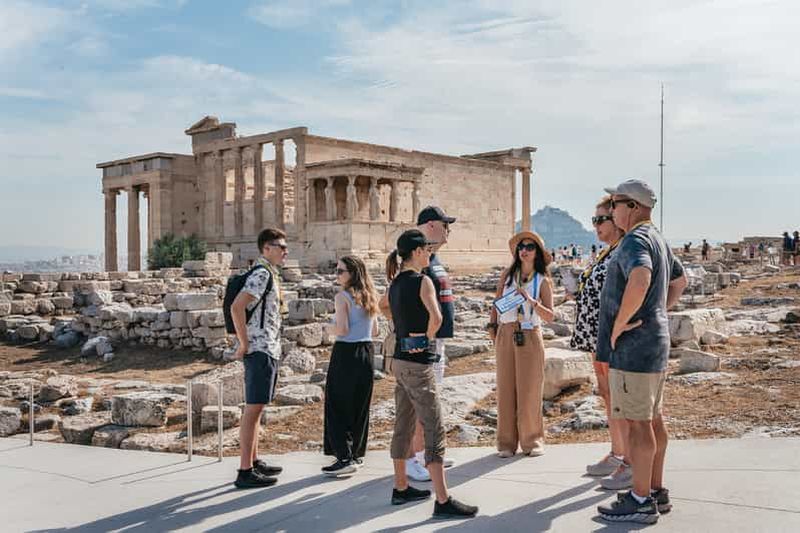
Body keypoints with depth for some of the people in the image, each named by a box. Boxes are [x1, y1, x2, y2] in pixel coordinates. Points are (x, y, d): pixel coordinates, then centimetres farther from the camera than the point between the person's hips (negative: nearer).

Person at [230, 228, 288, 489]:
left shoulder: (270, 274, 16)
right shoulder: (261, 274, -15)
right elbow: (236, 307, -25)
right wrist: (243, 344, -20)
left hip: (269, 349, 10)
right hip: (260, 350, -10)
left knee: (256, 408, 15)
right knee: (253, 409, -8)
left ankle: (254, 461, 24)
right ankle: (245, 472, -4)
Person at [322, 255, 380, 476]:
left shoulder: (342, 297, -12)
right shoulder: (369, 296, 10)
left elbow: (342, 329, -19)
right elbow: (374, 330, 13)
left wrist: (332, 327, 0)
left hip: (346, 353, -7)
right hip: (367, 352, 7)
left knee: (337, 407, -1)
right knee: (360, 406, 14)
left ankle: (344, 457, -6)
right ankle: (356, 454, 23)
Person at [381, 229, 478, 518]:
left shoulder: (396, 282, 10)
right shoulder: (423, 281, -14)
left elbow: (383, 305, 32)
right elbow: (436, 316, -29)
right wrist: (428, 337, -11)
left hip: (400, 360, 9)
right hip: (418, 362, -9)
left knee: (403, 426, 16)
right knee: (434, 431, -6)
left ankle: (401, 488, 27)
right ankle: (443, 501, -5)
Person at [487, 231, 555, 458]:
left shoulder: (543, 281, 1)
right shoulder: (507, 274, 7)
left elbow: (550, 316, -6)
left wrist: (531, 301, -20)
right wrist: (492, 326, 5)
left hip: (530, 337, -2)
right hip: (505, 335, 2)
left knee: (529, 390, 1)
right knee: (506, 389, 4)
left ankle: (532, 441, 14)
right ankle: (507, 442, 12)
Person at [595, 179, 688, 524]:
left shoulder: (635, 241, -17)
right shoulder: (657, 240, 16)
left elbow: (640, 280, -37)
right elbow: (680, 280, 31)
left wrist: (620, 323, -25)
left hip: (633, 345, -10)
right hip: (655, 342, 10)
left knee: (637, 422, -4)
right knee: (652, 418, 15)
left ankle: (641, 500, 4)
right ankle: (656, 490, 24)